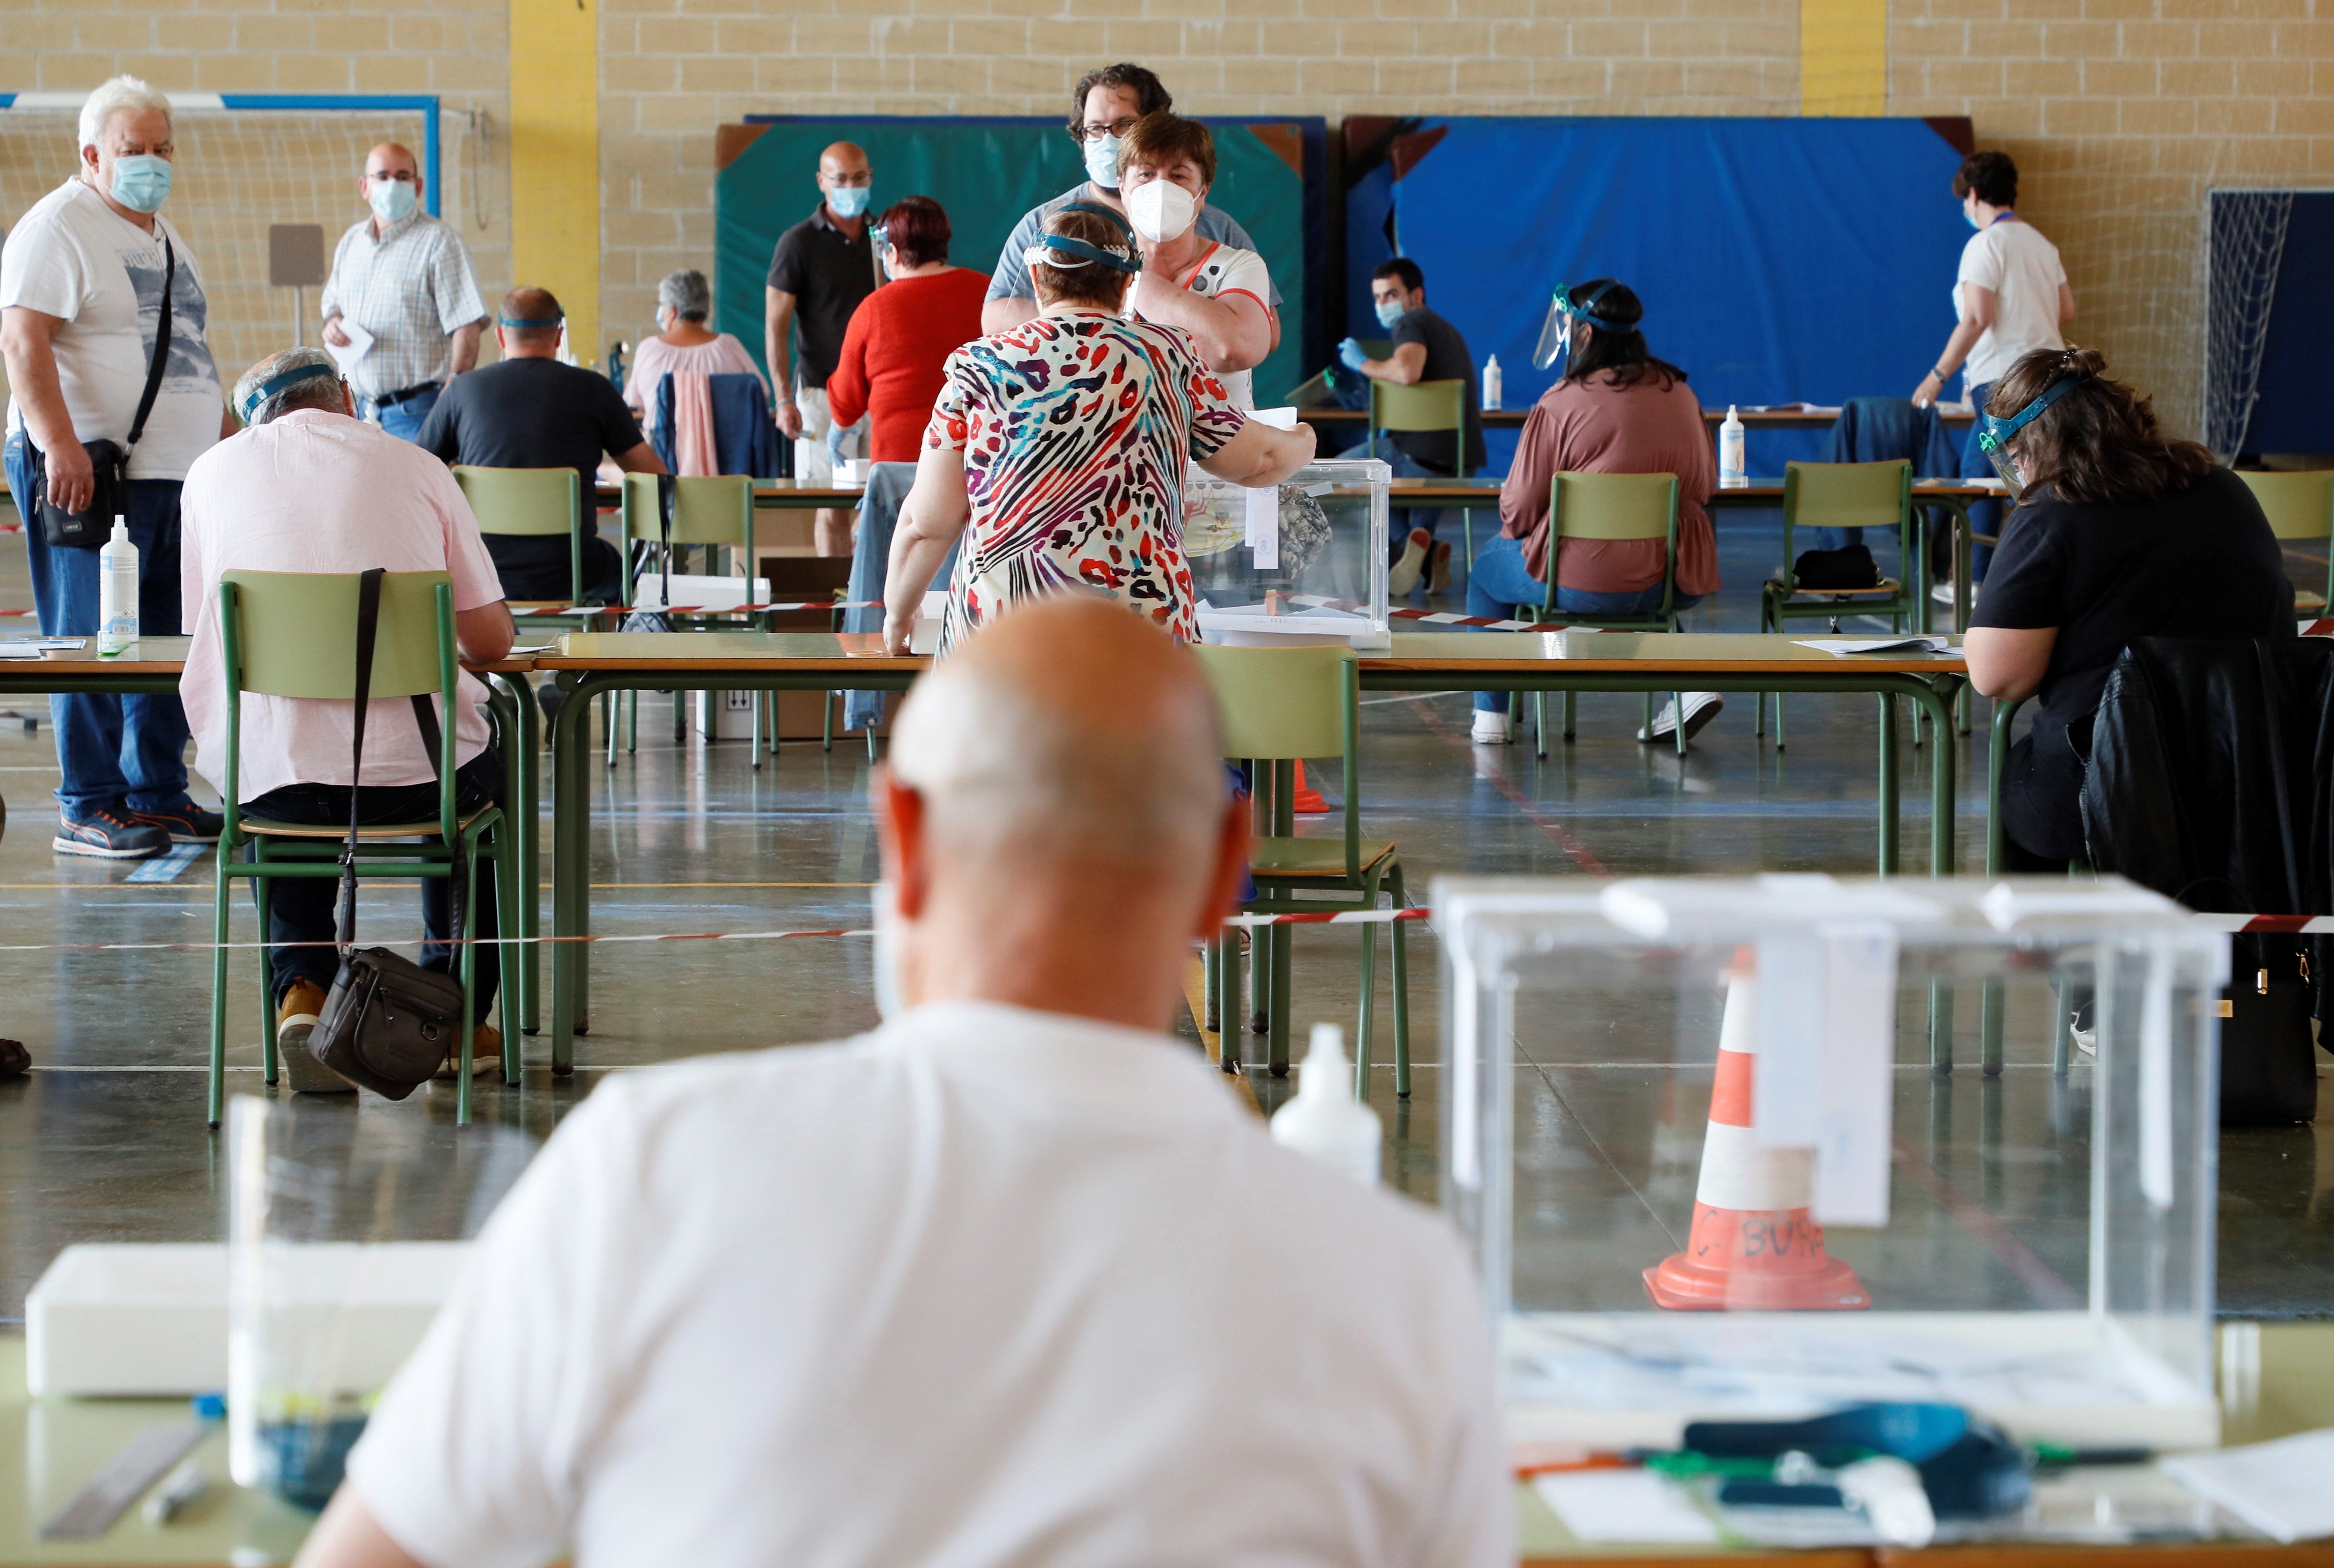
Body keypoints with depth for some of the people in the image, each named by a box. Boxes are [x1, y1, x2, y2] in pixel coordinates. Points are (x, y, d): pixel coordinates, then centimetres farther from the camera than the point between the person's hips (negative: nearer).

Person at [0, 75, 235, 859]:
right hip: (93, 473, -8)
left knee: (170, 640, 9)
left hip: (179, 473, 8)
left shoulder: (164, 235, 21)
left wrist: (230, 431, 22)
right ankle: (89, 808, 0)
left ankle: (159, 793, 16)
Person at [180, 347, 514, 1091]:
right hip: (410, 772, -1)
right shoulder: (413, 466, 5)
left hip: (264, 774, 1)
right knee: (483, 774, 34)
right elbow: (491, 640, 6)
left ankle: (301, 991, 17)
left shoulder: (213, 471, 9)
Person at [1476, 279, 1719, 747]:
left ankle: (1490, 717, 28)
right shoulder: (1679, 392, 5)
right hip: (1674, 583, 5)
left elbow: (1519, 510, -9)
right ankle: (1687, 687, 20)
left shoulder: (1562, 403, -11)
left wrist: (1513, 529, 14)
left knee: (1487, 569, 24)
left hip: (1581, 584, -5)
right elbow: (1706, 485, 14)